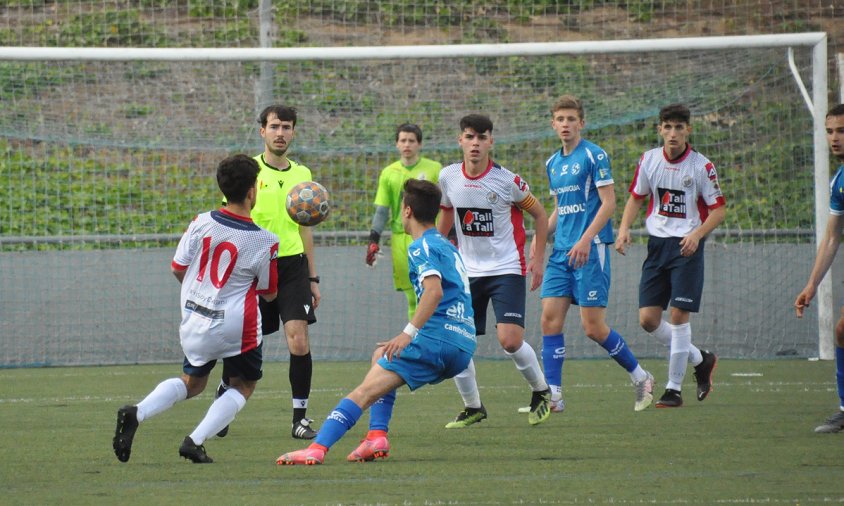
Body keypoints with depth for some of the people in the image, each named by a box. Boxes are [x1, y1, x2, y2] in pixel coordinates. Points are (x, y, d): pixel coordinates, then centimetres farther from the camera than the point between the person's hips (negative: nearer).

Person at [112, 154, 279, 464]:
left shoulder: (202, 223, -5)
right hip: (236, 326, -4)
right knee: (243, 386, 16)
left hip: (194, 319, 4)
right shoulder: (264, 242, -13)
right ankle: (195, 441, -2)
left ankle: (136, 414, -1)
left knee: (192, 382, 23)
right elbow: (269, 293, -1)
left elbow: (178, 268, 5)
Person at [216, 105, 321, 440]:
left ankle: (300, 417, -3)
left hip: (292, 265, 2)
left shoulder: (302, 174, 11)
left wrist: (313, 278, 18)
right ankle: (225, 392, 32)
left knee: (299, 341, -12)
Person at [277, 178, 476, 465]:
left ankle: (318, 448, -26)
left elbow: (434, 291, -21)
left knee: (365, 392, -12)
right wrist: (407, 340, 32)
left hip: (438, 339, -9)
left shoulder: (422, 247, -4)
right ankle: (377, 436, 11)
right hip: (464, 347, 9)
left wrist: (409, 333, -24)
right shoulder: (447, 247, 25)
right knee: (381, 356, 28)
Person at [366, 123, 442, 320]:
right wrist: (373, 240, 6)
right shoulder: (389, 173, 11)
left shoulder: (434, 169, 3)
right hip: (400, 237, 3)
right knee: (411, 297, 6)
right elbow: (381, 210, 14)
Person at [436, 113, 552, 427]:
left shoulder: (507, 180, -11)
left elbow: (539, 214, 2)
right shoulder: (448, 177, -1)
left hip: (507, 269, -4)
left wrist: (538, 259, -2)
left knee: (510, 341, -17)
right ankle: (473, 408, 16)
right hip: (468, 272, 4)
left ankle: (541, 392, 10)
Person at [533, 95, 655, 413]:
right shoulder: (552, 164, 16)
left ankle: (640, 378, 12)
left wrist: (585, 240, -20)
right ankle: (552, 396, -3)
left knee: (593, 327, -7)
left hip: (590, 249, -7)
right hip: (561, 251, 7)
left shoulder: (594, 155, -6)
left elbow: (609, 203, -11)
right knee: (550, 318, -5)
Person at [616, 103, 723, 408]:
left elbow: (719, 210, -4)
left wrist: (697, 234, -21)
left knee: (678, 315, -10)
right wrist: (624, 228, -1)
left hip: (687, 246, -5)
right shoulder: (649, 160, 4)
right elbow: (636, 197, 16)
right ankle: (700, 360, 20)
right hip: (657, 243, 5)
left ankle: (674, 388, -1)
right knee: (647, 318, -1)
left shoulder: (701, 166, -8)